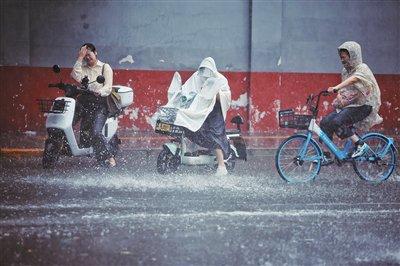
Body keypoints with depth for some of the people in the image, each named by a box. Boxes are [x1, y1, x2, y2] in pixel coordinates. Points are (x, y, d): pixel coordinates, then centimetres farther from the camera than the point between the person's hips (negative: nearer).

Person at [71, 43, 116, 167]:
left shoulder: (105, 67, 11)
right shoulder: (83, 68, 22)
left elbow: (108, 86, -1)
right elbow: (76, 76, -1)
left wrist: (100, 92, -23)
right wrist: (79, 58, 0)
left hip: (100, 102, -5)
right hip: (85, 100, 5)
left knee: (95, 132, -19)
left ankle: (109, 157, -13)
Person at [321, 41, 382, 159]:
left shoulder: (362, 68, -12)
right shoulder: (345, 71, 13)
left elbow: (353, 79, -32)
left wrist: (336, 88, -47)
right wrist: (339, 95, -4)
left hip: (363, 106, -8)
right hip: (348, 105, 8)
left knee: (336, 122, -27)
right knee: (325, 122, -9)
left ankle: (360, 144, -14)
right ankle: (325, 153, -2)